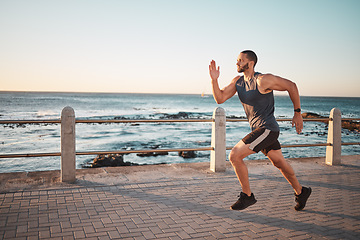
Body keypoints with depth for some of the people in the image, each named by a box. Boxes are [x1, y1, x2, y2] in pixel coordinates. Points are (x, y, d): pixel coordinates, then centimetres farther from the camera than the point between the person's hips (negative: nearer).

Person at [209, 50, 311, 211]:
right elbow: (220, 99, 3)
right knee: (279, 163, 21)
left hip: (267, 128, -8)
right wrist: (214, 80, -12)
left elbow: (291, 86, -7)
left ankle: (247, 196, 0)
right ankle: (301, 192, 41)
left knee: (234, 156, -15)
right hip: (258, 129, 8)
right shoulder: (237, 81, 6)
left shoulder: (263, 80, -16)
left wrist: (297, 113, -2)